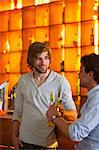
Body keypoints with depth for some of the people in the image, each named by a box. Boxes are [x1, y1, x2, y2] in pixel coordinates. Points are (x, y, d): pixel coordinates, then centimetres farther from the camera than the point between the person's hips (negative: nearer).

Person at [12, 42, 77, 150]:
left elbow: (73, 114, -7)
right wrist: (14, 135, 1)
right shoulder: (23, 80, 3)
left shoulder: (60, 81, -8)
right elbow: (17, 111, 9)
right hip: (24, 141, 3)